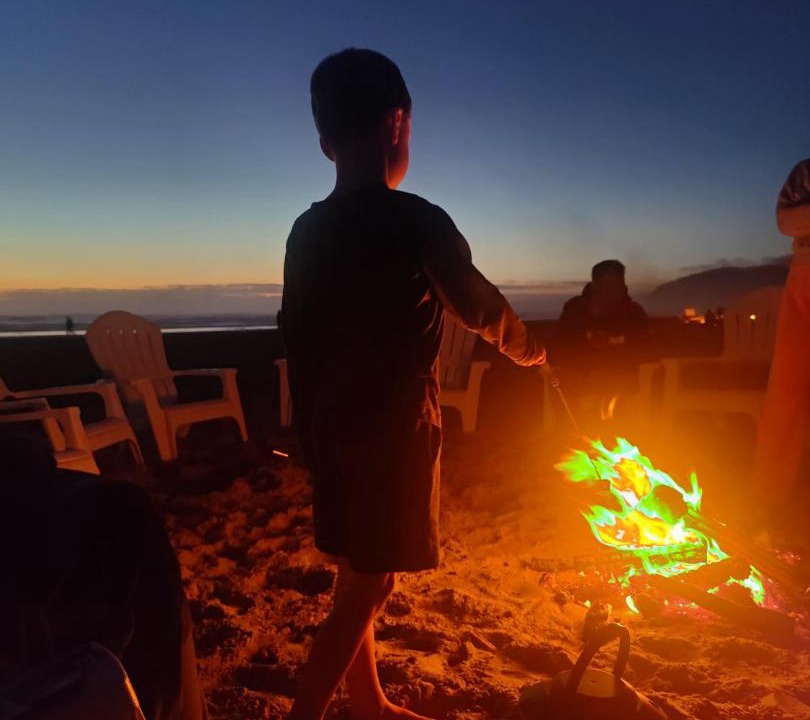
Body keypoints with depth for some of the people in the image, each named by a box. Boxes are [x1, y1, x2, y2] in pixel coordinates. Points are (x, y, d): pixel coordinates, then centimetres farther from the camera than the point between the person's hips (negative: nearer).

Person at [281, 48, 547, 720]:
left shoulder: (306, 230, 5)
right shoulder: (415, 221, -14)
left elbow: (298, 342, 7)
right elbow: (482, 308, -2)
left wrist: (310, 432, 16)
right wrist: (532, 349, 17)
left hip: (336, 425, 8)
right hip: (394, 428, -7)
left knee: (356, 577, 18)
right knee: (367, 588, 4)